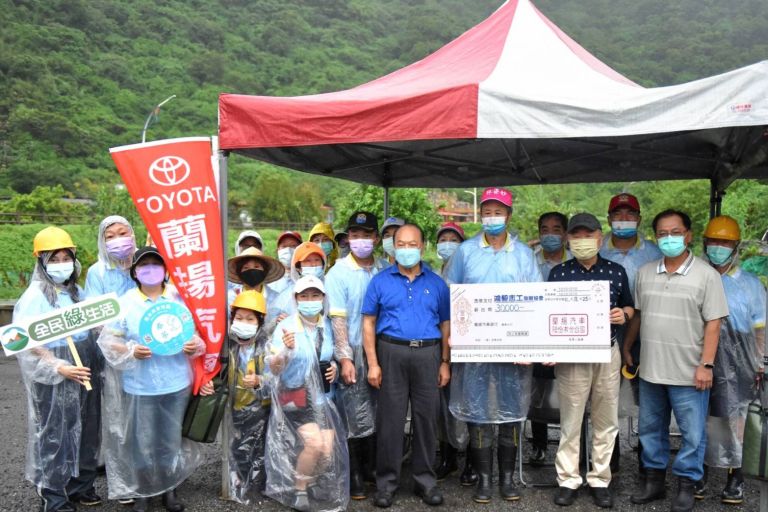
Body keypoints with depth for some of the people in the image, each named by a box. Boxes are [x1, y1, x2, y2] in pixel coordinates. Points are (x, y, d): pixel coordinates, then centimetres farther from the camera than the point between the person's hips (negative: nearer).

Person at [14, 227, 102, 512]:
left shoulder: (76, 291, 8)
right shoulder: (34, 297, -11)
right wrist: (57, 367, -23)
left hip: (84, 373, 6)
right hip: (53, 380, -6)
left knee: (85, 430, 13)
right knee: (54, 434, 3)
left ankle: (80, 485, 30)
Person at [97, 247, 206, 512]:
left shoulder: (178, 299, 3)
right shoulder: (125, 303, -3)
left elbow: (194, 333, 9)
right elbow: (108, 341, -2)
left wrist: (194, 345, -13)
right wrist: (131, 351, -19)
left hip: (176, 384, 2)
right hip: (140, 387, -2)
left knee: (172, 441, 13)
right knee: (143, 443, 6)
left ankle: (169, 489, 30)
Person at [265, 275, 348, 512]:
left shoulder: (328, 326, 4)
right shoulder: (286, 327, -11)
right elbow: (273, 370, -15)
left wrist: (334, 368, -3)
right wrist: (285, 350, -35)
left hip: (322, 396, 5)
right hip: (296, 395, -5)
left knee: (328, 452, -5)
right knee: (314, 444, -23)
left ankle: (312, 489, 24)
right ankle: (298, 492, 3)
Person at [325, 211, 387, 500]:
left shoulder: (385, 271, 6)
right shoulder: (338, 273, -4)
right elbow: (337, 318, -9)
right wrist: (345, 358, -15)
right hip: (353, 354, -4)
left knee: (378, 415, 11)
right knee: (355, 418, 1)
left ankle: (372, 468, 27)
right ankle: (354, 476, 14)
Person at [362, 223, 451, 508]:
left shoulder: (436, 283, 9)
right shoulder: (380, 281, 4)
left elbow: (445, 325, 11)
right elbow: (369, 323, 2)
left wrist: (445, 362, 4)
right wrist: (373, 363, -5)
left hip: (428, 354, 2)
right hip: (391, 352, -1)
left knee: (426, 416, 7)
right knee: (390, 418, 2)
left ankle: (425, 479, 19)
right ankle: (387, 481, 13)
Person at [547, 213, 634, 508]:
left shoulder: (616, 272, 4)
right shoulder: (558, 273, -1)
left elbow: (629, 306, 16)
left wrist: (624, 314, -7)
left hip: (608, 354, 2)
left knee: (606, 422, 9)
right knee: (570, 421, 5)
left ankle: (600, 480, 23)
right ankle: (568, 480, 18)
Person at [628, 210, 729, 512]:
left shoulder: (706, 275, -7)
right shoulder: (644, 273, 6)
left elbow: (713, 324, -9)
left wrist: (706, 365, -14)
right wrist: (627, 348, 17)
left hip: (688, 372, -4)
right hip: (650, 370, 4)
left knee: (692, 434, 6)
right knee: (650, 429, 15)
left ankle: (686, 485, 22)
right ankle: (654, 480, 30)